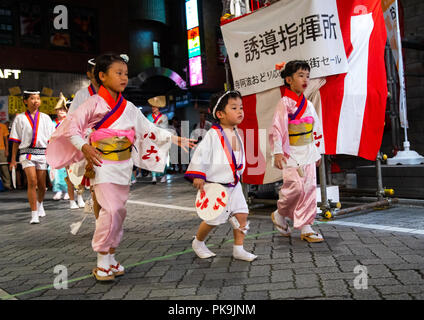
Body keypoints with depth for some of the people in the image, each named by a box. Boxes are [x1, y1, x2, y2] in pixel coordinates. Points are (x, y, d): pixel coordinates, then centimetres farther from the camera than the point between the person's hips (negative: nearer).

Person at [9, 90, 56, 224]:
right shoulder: (20, 118, 7)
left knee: (41, 184, 7)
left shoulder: (45, 118, 10)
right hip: (26, 152, -2)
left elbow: (51, 139, 10)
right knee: (32, 181, -14)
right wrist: (13, 159, 7)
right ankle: (34, 214, -9)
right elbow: (16, 141, 8)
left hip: (42, 153, 2)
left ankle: (40, 204, 36)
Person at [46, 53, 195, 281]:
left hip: (123, 166, 6)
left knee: (119, 211, 8)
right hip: (102, 165, -6)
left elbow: (149, 129, 15)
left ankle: (111, 258, 22)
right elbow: (72, 125, -9)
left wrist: (175, 139, 11)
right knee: (111, 209, -13)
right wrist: (84, 147, -22)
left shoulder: (129, 108, 11)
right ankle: (102, 262, 2)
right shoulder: (94, 103, -5)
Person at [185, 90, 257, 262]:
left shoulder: (236, 134, 8)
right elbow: (201, 153, -18)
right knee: (213, 219, 3)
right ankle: (198, 243, 29)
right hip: (216, 185, -7)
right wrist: (198, 175, -22)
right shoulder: (213, 134, -16)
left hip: (234, 184, 7)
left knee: (242, 214, 2)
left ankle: (238, 249, 15)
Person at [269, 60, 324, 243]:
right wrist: (277, 152, -21)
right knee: (296, 186, -14)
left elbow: (316, 129, 20)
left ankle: (305, 228, 12)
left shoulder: (308, 104, 12)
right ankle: (280, 215, 15)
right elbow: (276, 128, -13)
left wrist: (317, 152, 20)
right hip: (291, 153, -7)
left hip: (307, 153, 7)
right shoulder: (284, 103, -8)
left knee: (309, 188, 4)